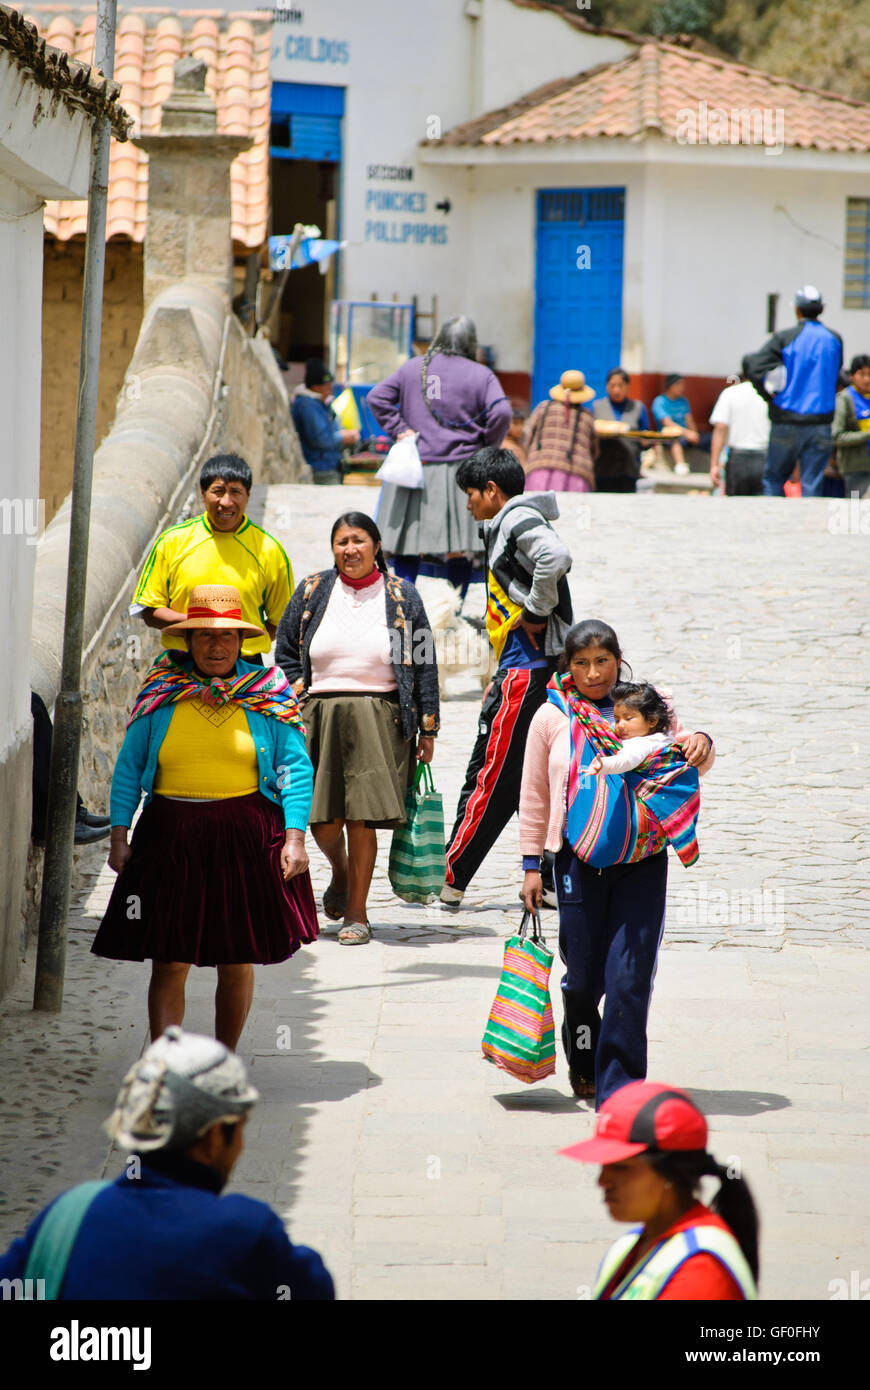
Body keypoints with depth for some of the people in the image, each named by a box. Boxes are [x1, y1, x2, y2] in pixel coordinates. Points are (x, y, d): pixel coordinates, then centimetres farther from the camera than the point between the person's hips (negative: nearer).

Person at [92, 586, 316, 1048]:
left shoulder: (268, 693, 4)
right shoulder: (160, 693, 5)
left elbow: (296, 768, 3)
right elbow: (128, 767, 9)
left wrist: (295, 837, -7)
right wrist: (118, 836, 2)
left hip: (246, 837, 0)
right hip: (171, 837, 0)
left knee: (237, 960, 6)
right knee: (169, 961, -7)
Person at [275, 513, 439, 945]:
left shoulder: (402, 597, 5)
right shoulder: (312, 592, 9)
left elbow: (424, 666, 6)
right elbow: (284, 652, 17)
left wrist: (428, 729, 3)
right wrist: (298, 698, 5)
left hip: (380, 718, -2)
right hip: (320, 715, 2)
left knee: (362, 820, -6)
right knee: (322, 820, -2)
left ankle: (356, 913, 6)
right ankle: (341, 873, 32)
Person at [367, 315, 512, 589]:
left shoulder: (412, 368, 8)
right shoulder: (482, 375, -1)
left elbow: (377, 398, 2)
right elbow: (501, 412, -13)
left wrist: (399, 429, 3)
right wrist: (488, 445, 1)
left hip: (415, 469, 2)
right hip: (460, 471, -2)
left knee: (407, 544, 6)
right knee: (461, 549, 2)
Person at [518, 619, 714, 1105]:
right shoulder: (551, 718, 5)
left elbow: (690, 762, 12)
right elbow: (535, 797, 12)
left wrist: (701, 745, -12)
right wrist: (531, 864, 10)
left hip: (642, 858, 0)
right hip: (580, 859, 0)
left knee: (629, 977, -9)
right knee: (584, 976, 6)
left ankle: (618, 1092, -4)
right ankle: (583, 1064, 35)